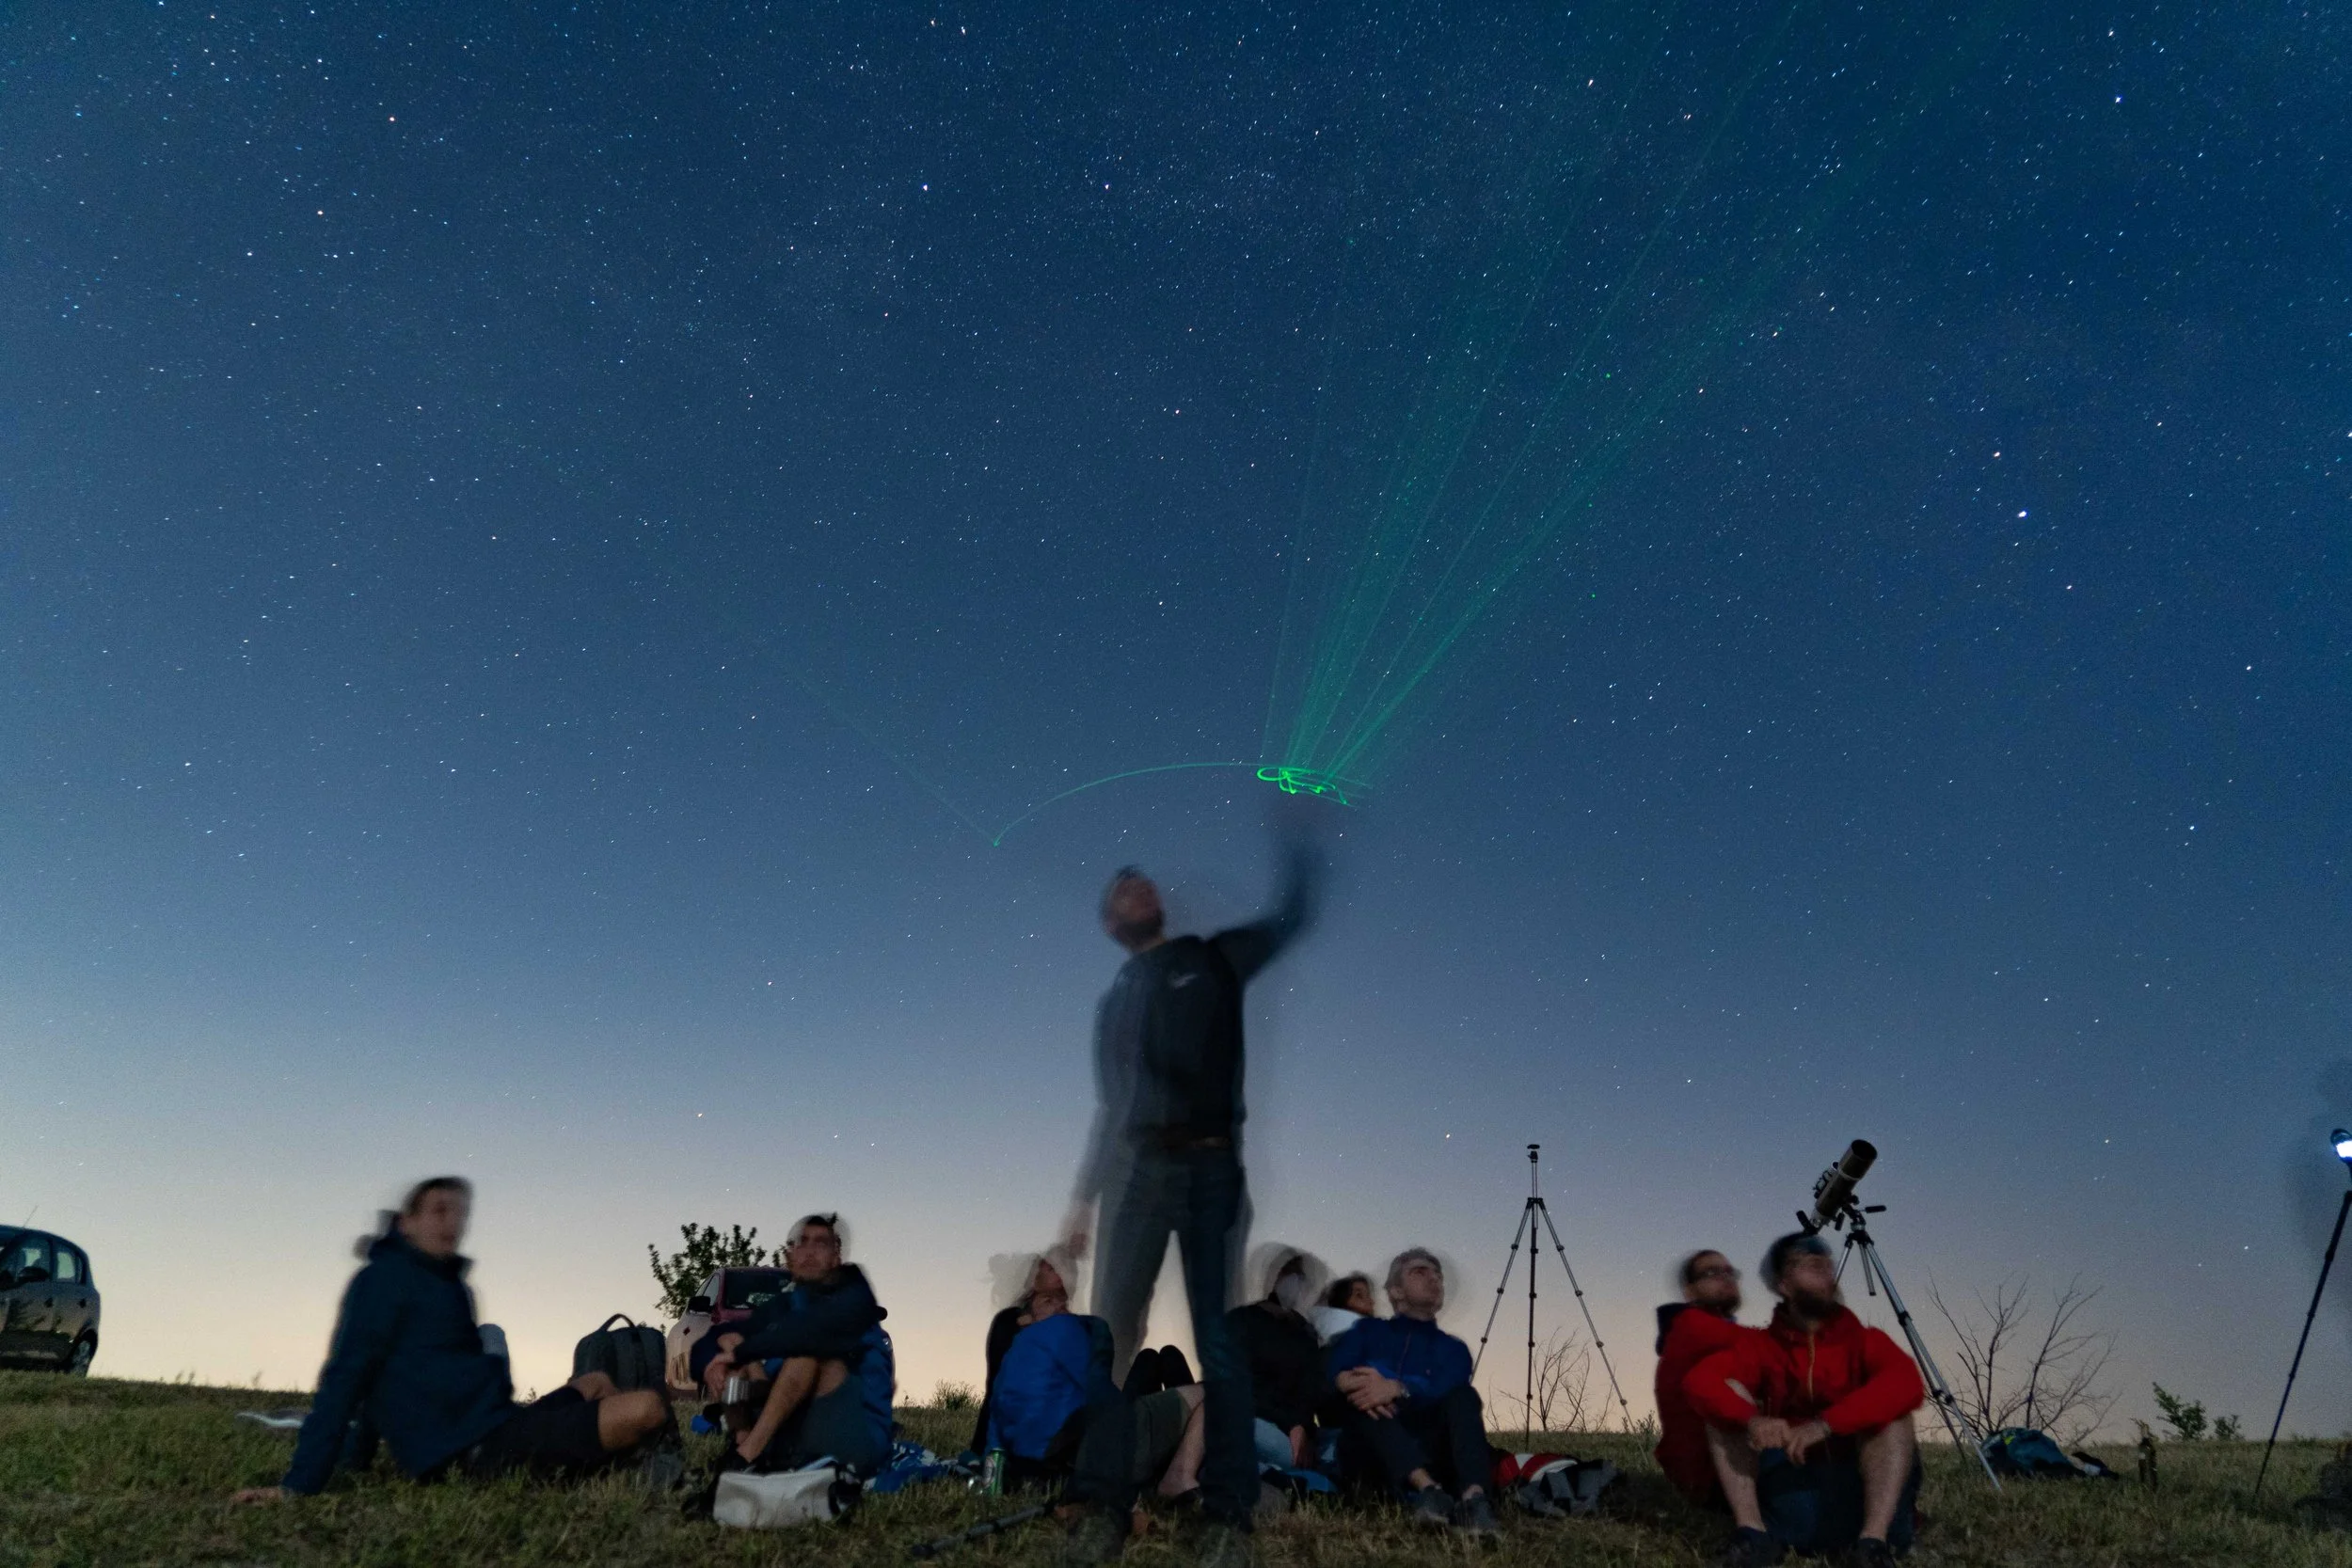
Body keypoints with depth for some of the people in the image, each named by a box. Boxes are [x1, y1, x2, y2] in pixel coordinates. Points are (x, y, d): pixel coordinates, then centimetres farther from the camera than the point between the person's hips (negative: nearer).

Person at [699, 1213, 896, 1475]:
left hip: (856, 1440, -5)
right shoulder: (779, 1306, 16)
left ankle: (748, 1454, -29)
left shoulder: (854, 1296, 1)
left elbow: (817, 1327, -22)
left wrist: (741, 1351, -17)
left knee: (811, 1342, -23)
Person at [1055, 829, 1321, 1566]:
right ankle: (1102, 1507, 5)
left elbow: (1295, 913, 12)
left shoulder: (1216, 960, 13)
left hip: (1213, 1168, -3)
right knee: (1111, 1338, -2)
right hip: (1136, 1170, 3)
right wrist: (1080, 1198, 15)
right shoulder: (1114, 1000, 21)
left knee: (1220, 1345, -2)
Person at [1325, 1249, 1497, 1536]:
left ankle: (1473, 1497, -47)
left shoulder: (1453, 1348, 18)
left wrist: (1396, 1389, -27)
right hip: (1369, 1457, -1)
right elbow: (1330, 1367, -3)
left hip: (1428, 1455, 1)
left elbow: (1442, 1389, -7)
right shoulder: (1369, 1330, 17)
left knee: (1463, 1395, -21)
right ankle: (1428, 1489, -49)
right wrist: (1350, 1382, -28)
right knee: (1368, 1398, -28)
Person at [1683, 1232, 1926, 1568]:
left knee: (1891, 1408, -21)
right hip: (1786, 1483, 1)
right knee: (1728, 1393, -15)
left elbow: (1907, 1384, -23)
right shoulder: (1760, 1344, 2)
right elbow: (1699, 1381, -15)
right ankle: (1754, 1532, -24)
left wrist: (1825, 1425, -35)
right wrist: (1752, 1419, -36)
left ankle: (1874, 1539, -32)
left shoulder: (1863, 1340, 0)